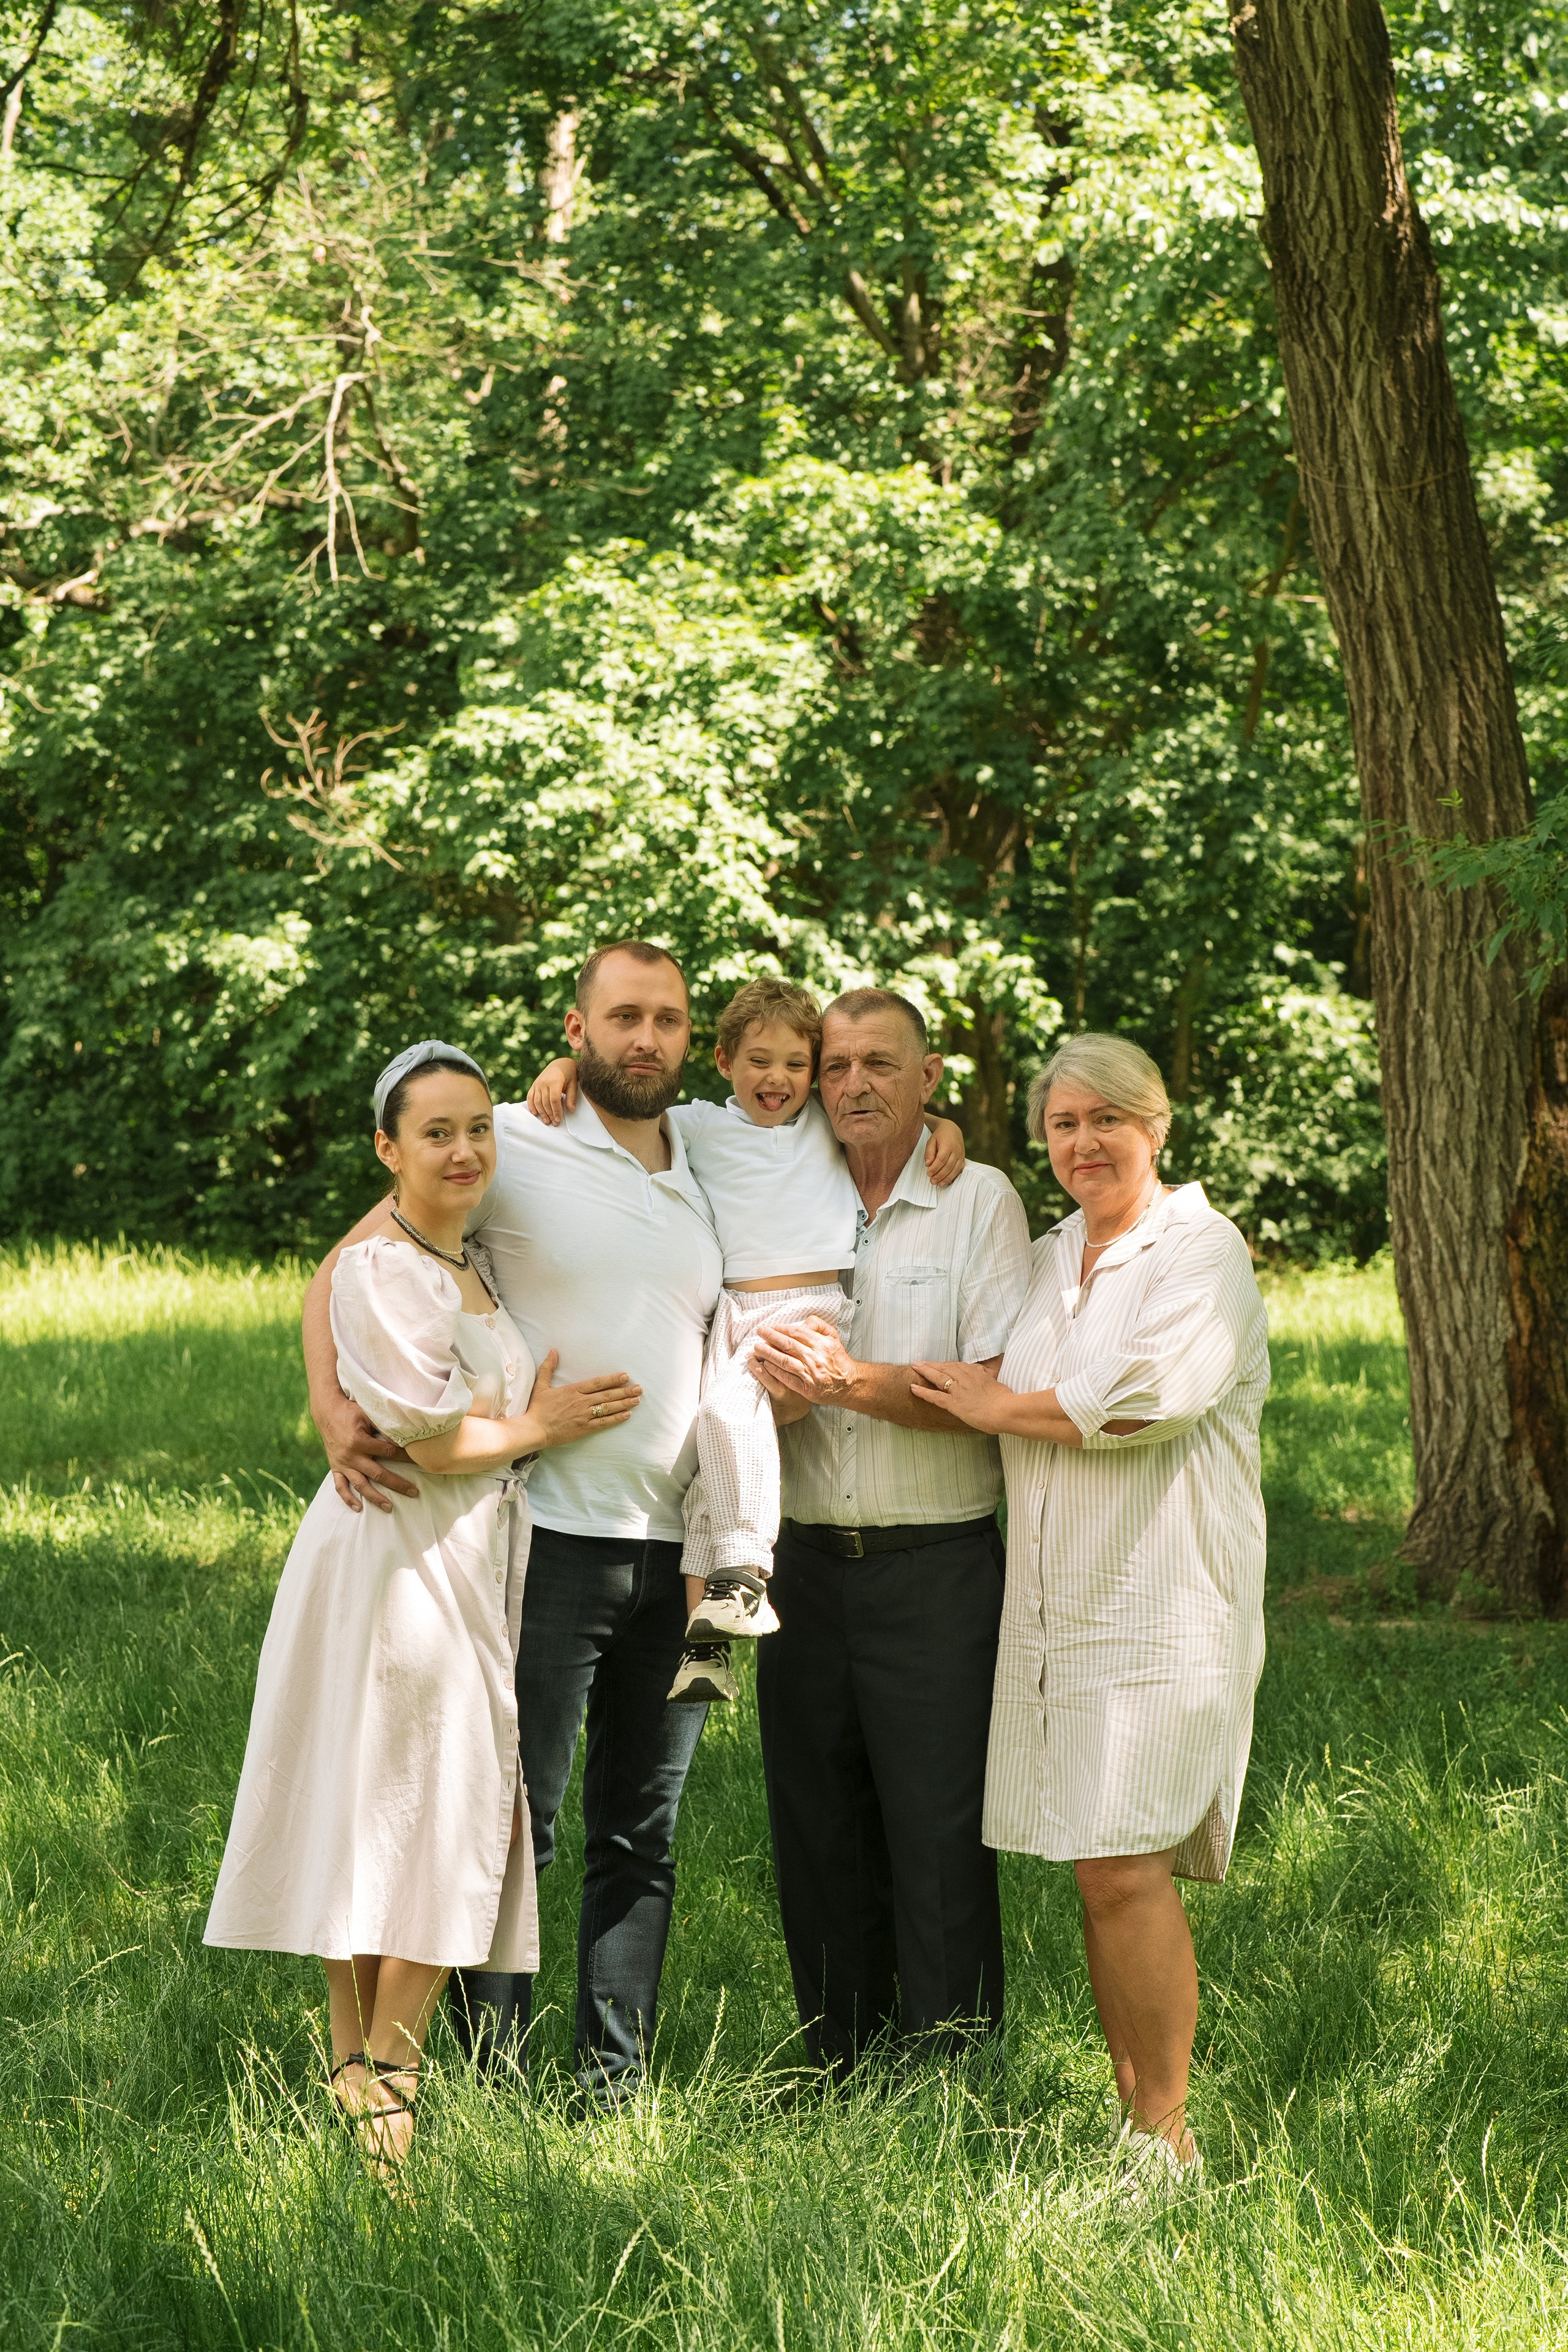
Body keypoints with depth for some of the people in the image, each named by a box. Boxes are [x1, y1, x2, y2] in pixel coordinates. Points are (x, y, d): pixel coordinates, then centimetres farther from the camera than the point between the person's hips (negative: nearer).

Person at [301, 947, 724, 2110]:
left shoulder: (710, 1178, 13)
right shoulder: (515, 1147, -4)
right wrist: (333, 1408, -19)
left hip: (675, 1551, 5)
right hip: (551, 1536, -5)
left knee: (642, 1835, 9)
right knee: (517, 1821, -3)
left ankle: (616, 2088, 16)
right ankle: (493, 2083, 6)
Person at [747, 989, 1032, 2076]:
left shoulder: (978, 1201, -1)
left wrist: (852, 1382, -18)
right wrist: (772, 1388, -13)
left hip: (937, 1569, -4)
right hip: (810, 1565, 4)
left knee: (940, 1843, -5)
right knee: (819, 1842, 8)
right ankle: (839, 2078, 18)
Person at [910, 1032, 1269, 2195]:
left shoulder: (1203, 1251, -5)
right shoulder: (1049, 1261, 18)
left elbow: (1143, 1397, -19)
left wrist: (997, 1405, -6)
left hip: (1162, 1609, -7)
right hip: (1056, 1609, 7)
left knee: (1126, 1871, -13)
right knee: (1101, 1873, 6)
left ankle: (1167, 2141, -6)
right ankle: (1127, 2117, 12)